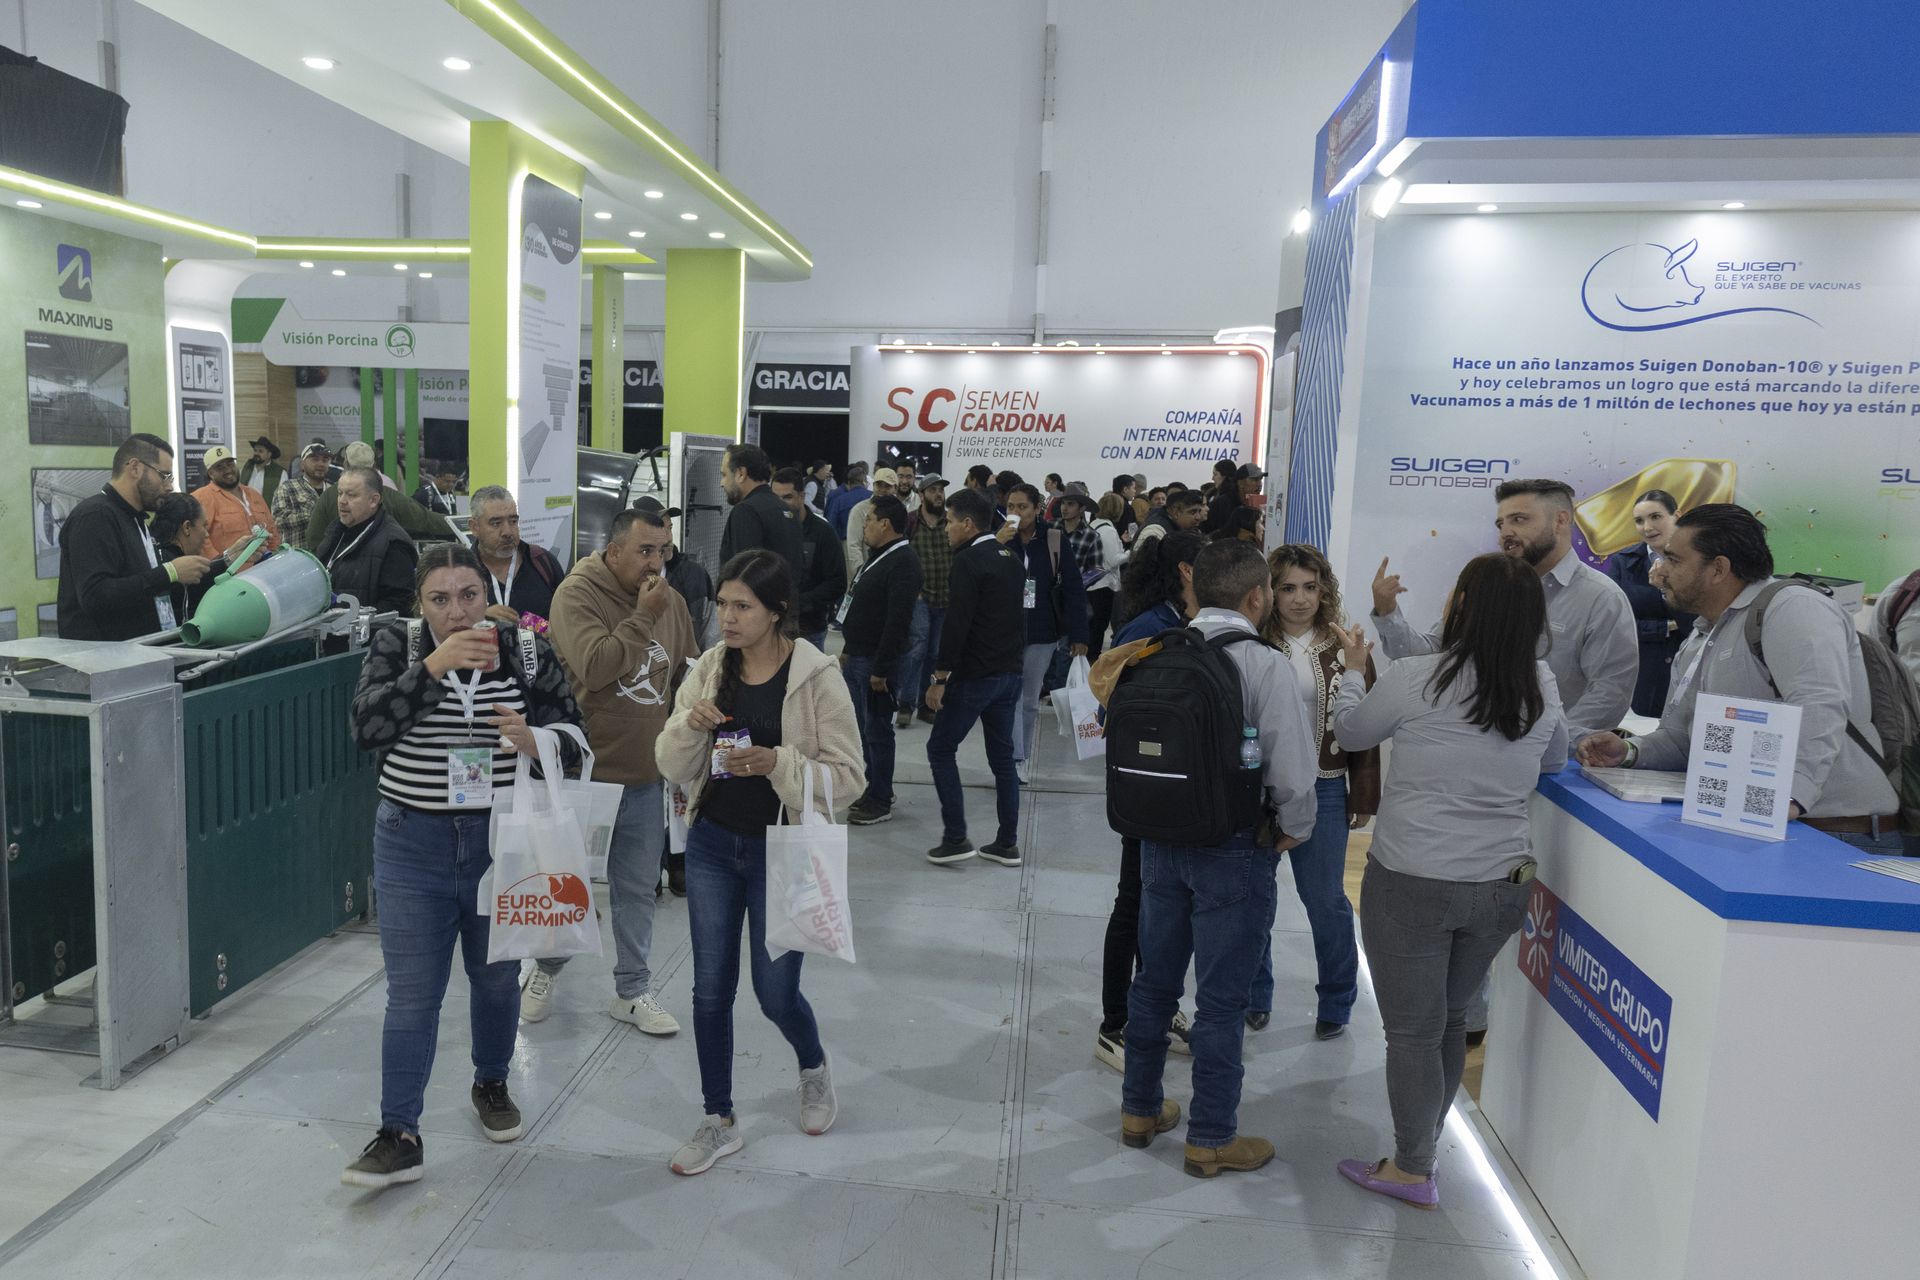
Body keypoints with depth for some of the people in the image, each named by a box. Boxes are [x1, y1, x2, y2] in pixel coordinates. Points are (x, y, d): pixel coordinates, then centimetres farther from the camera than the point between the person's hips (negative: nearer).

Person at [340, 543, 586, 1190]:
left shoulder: (527, 652, -5)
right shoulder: (396, 646, -5)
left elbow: (574, 742, -1)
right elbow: (366, 725, -20)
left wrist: (534, 740, -23)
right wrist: (435, 666, -29)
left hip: (503, 843, 1)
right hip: (413, 845, -1)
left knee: (497, 975, 19)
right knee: (411, 995, 3)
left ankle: (491, 1084, 43)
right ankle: (399, 1136, 15)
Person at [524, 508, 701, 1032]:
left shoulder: (670, 601, 4)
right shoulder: (577, 594, -13)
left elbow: (689, 673, 16)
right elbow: (595, 665, -28)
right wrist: (642, 617, -24)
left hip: (645, 775, 5)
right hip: (585, 771, -5)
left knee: (638, 889, 14)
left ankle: (632, 991, 28)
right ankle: (546, 968, 38)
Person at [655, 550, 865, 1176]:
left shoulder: (817, 676, -14)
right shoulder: (710, 667, -1)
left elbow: (848, 775, -12)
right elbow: (673, 767, 2)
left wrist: (778, 762, -27)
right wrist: (690, 724, -18)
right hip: (712, 845, 4)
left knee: (775, 990, 6)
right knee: (710, 988, 9)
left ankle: (814, 1066, 41)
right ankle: (719, 1121, 28)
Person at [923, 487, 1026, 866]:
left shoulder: (969, 560, -14)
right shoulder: (1011, 558, 13)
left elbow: (956, 623, -20)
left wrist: (938, 678, -17)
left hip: (974, 675, -8)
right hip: (1010, 674, 8)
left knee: (941, 749, 4)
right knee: (1002, 756, 12)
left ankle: (955, 838, 0)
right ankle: (1007, 843, 15)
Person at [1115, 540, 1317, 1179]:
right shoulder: (1265, 665, -17)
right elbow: (1294, 772, -19)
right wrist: (1290, 832, 0)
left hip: (1160, 839, 5)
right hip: (1234, 850, -5)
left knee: (1155, 981, 18)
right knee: (1221, 999, 8)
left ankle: (1141, 1109, 34)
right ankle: (1212, 1138, 23)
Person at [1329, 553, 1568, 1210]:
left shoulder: (1414, 678, -14)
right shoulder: (1542, 687, -2)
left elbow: (1351, 733, 3)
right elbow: (1554, 761, 17)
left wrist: (1353, 668, 19)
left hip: (1413, 881, -4)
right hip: (1504, 883, 5)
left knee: (1413, 1030, 9)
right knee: (1450, 1020, 21)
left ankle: (1412, 1170, 21)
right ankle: (1422, 1144, 35)